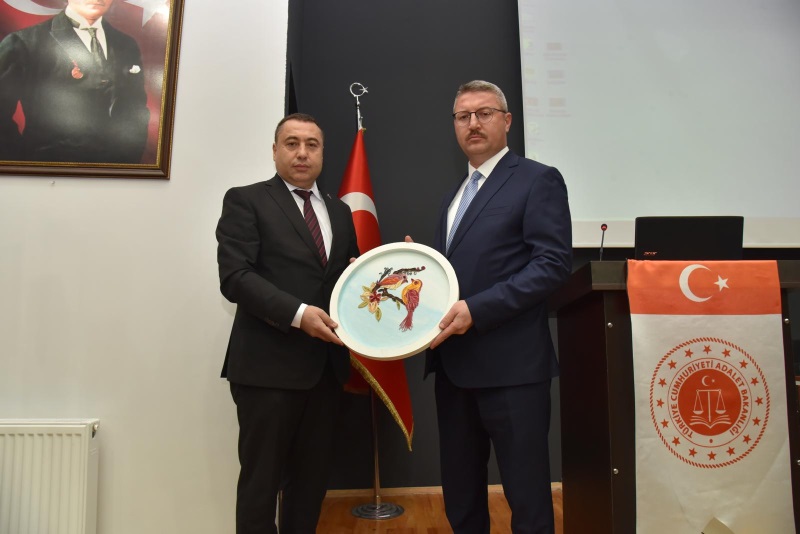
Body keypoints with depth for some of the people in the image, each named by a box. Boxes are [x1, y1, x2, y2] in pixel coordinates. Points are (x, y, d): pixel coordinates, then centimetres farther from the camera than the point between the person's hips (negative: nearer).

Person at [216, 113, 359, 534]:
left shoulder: (339, 211, 16)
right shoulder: (246, 201, -1)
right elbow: (235, 277, -12)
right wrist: (298, 314, -21)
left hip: (326, 365, 6)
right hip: (268, 364, -5)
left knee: (312, 477, 15)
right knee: (261, 479, 7)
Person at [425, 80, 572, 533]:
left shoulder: (538, 180, -4)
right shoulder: (455, 196, 19)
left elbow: (554, 263, -14)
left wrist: (476, 309, -22)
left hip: (511, 363, -7)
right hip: (454, 364, 8)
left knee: (527, 495, 6)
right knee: (460, 494, 18)